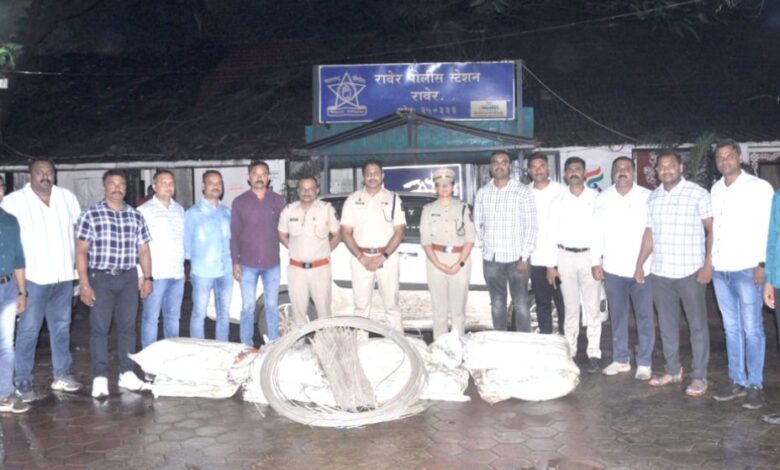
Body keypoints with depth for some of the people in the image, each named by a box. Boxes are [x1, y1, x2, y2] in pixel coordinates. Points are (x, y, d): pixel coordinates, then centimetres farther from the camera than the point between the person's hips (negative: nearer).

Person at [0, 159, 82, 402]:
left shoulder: (67, 197, 7)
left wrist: (79, 261, 11)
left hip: (64, 275, 5)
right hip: (34, 277, -4)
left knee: (61, 327, 13)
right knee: (29, 330, -1)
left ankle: (62, 375, 23)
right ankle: (23, 381, 9)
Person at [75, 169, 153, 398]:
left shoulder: (136, 216, 9)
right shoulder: (90, 215, -2)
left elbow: (143, 250, 12)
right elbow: (81, 252, -5)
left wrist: (148, 278, 5)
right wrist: (84, 283, -11)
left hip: (128, 278, 3)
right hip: (101, 278, -3)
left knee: (127, 326, 8)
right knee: (99, 328, -1)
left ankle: (126, 373, 16)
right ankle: (100, 378, 5)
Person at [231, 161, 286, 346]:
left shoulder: (278, 201, 4)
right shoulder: (239, 202, 1)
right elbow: (234, 234, 1)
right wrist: (235, 262, -4)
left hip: (272, 263, 1)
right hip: (248, 264, -1)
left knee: (272, 306, 9)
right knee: (248, 308, 4)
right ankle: (247, 347, 14)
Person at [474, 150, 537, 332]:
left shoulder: (522, 192, -3)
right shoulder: (482, 193, 7)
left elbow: (530, 226, -6)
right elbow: (478, 223, 15)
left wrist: (525, 257, -11)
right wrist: (488, 243, 6)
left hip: (516, 258, -3)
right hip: (491, 259, 3)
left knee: (521, 305, 0)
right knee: (497, 305, 11)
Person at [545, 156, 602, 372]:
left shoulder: (596, 198, 2)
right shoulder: (558, 202, 7)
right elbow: (553, 234, 6)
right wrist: (551, 265, 2)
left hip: (590, 256, -1)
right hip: (565, 257, 2)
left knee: (592, 308, -1)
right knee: (570, 308, 8)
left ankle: (594, 354, 6)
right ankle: (569, 352, 15)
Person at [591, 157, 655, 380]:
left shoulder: (647, 197, -1)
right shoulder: (602, 199, 6)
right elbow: (598, 232, 7)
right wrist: (596, 262, 2)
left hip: (642, 267, -2)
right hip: (613, 268, 2)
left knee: (644, 316, 3)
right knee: (617, 316, 11)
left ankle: (644, 363, 13)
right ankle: (620, 359, 22)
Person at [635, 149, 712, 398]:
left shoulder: (698, 194, -5)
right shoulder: (653, 197, 10)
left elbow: (711, 229, -6)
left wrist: (708, 263, -13)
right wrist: (640, 264, 12)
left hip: (691, 271, -5)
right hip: (660, 272, 5)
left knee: (697, 325, 3)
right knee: (667, 324, 13)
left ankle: (699, 377, 12)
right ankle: (673, 370, 26)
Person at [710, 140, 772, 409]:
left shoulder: (759, 187, -4)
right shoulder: (716, 190, 12)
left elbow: (769, 228, -8)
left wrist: (762, 264, -14)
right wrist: (708, 262, 11)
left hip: (747, 270, -5)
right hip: (720, 270, 5)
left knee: (752, 329, -1)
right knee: (731, 328, 11)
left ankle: (755, 386, 9)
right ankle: (737, 381, 20)